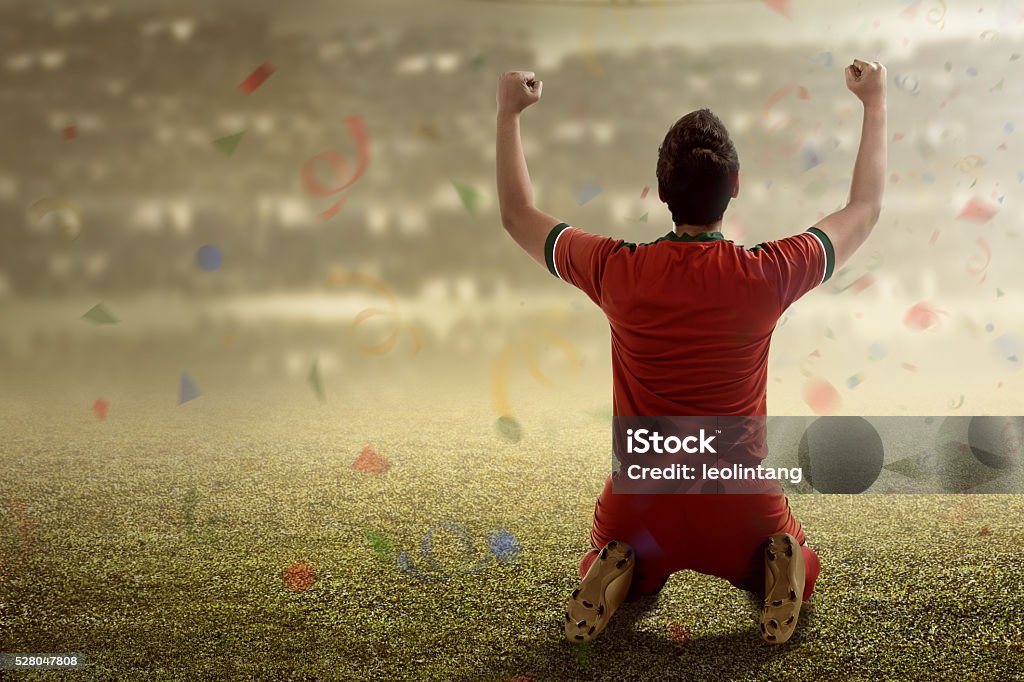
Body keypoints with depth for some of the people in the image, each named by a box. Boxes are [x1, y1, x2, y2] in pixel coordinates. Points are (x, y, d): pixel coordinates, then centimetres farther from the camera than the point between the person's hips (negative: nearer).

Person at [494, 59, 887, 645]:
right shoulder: (766, 275, -14)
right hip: (744, 510, 0)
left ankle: (619, 574, -1)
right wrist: (876, 103, 15)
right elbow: (866, 209, 5)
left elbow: (518, 213, 6)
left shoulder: (619, 272, -12)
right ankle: (777, 567, -5)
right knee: (800, 572, 31)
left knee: (620, 556, 34)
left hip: (639, 510, 1)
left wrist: (510, 113, 17)